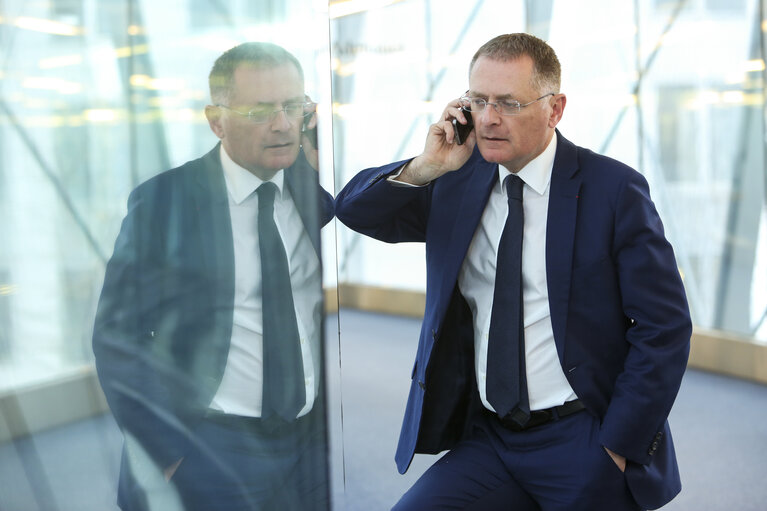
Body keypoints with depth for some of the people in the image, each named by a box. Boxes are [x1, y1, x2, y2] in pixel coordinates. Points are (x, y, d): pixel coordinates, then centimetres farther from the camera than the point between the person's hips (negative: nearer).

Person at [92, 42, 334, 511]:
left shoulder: (316, 185, 1)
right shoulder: (162, 202, -8)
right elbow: (117, 338, -8)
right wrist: (174, 459, -14)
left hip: (316, 440, 4)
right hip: (207, 449, -3)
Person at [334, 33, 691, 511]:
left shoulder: (614, 189, -8)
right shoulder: (457, 183, 4)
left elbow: (664, 328, -8)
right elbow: (354, 211, 6)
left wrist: (617, 448, -11)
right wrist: (422, 168, -11)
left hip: (582, 444, -3)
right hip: (487, 440, 3)